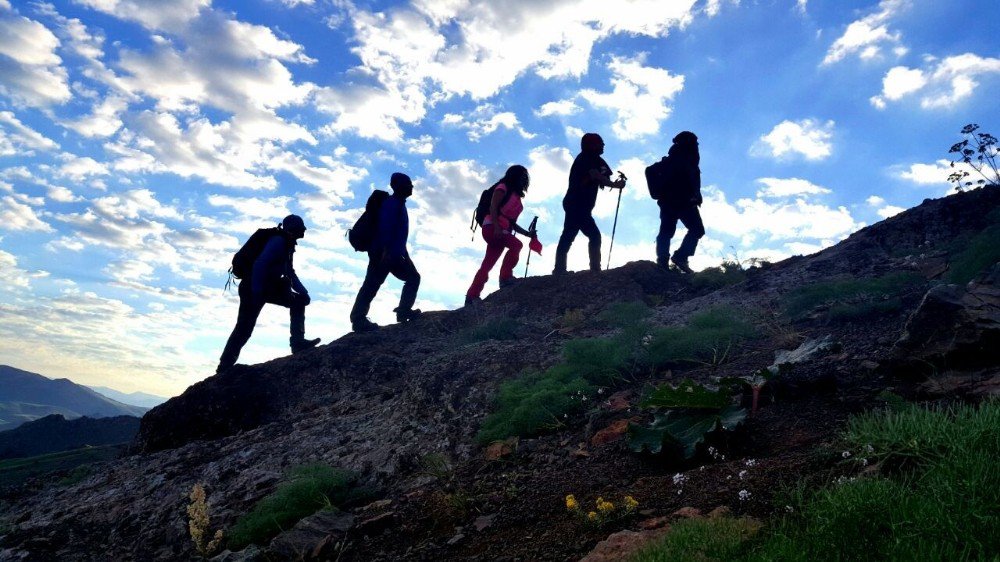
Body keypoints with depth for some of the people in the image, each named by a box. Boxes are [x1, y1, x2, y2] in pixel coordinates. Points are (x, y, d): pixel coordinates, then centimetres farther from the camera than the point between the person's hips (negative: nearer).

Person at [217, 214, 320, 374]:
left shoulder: (286, 245, 15)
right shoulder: (278, 241, -14)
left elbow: (290, 272, 20)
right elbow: (260, 264, -26)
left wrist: (304, 292, 8)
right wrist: (257, 292, -30)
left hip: (267, 287, 9)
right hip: (253, 287, -9)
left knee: (299, 300, 1)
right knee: (244, 328, -7)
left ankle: (297, 342, -9)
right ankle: (224, 367, 1)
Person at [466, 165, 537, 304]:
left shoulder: (516, 196, 26)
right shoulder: (503, 188, 3)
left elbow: (512, 223, 23)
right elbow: (493, 207, -11)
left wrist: (527, 233, 11)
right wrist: (497, 227, -25)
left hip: (502, 232, 8)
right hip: (491, 227, -8)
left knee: (487, 264, 2)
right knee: (516, 244, -28)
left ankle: (472, 296, 2)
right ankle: (505, 277, -29)